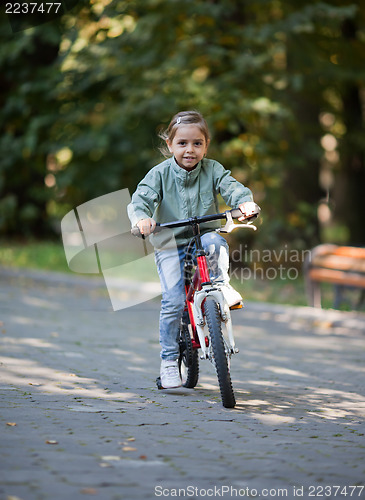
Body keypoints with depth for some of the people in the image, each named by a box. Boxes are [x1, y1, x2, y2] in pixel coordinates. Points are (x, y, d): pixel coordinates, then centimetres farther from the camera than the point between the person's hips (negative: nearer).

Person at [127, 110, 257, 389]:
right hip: (170, 245, -1)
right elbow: (140, 199, -16)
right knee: (173, 301, -13)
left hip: (204, 235, 1)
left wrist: (245, 202, -37)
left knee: (215, 243, -37)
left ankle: (221, 285, -11)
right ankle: (169, 361, -1)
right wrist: (142, 218, -39)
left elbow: (232, 186, -14)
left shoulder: (212, 170, -1)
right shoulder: (160, 174, -6)